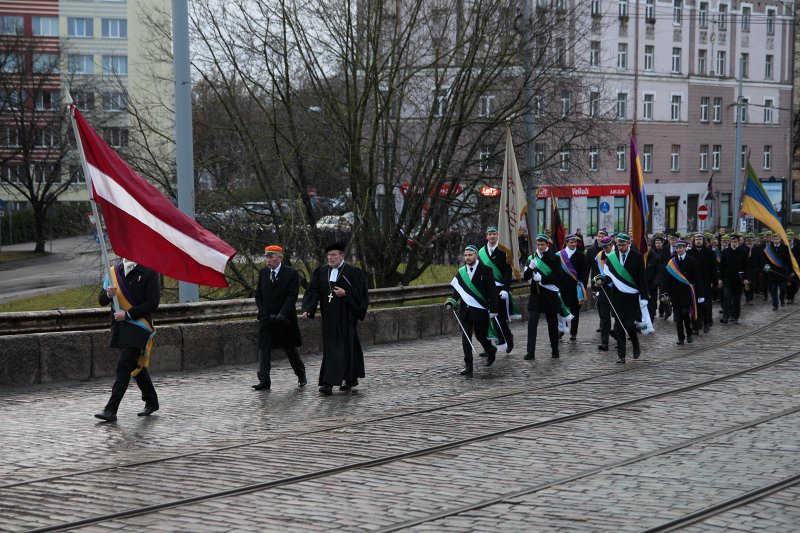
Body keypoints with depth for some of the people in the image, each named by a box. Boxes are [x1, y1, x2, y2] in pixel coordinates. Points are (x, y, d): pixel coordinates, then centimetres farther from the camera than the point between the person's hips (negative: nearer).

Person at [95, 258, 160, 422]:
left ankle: (111, 410, -15)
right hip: (119, 326, 6)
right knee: (136, 365, 16)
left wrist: (128, 314, -15)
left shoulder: (149, 272, -6)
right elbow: (101, 301, 10)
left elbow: (153, 303, -11)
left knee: (124, 365, -14)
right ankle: (151, 401, 32)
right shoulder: (114, 272, 10)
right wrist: (108, 294, -13)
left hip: (138, 326, -6)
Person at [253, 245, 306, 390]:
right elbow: (258, 296, 11)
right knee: (264, 348, -6)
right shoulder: (263, 273, 8)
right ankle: (264, 380, -7)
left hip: (284, 319, -3)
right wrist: (265, 313, -2)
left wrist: (281, 315, -18)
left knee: (290, 349, 8)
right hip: (266, 318, 4)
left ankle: (301, 375, 28)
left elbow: (292, 296, -11)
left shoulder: (291, 274, -6)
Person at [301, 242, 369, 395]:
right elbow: (313, 291, 1)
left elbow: (360, 293, -5)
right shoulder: (321, 272, 7)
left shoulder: (353, 272, -5)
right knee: (330, 347, 6)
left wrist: (345, 294, -18)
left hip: (346, 317, -5)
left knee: (343, 347, -7)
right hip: (329, 317, 5)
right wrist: (307, 309, -11)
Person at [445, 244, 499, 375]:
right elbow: (457, 290, 14)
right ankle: (468, 365, 0)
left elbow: (492, 292, -5)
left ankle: (491, 351, 37)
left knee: (481, 335, 5)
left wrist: (493, 310, -10)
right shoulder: (461, 272, 8)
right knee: (465, 338, -3)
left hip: (480, 310, -3)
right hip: (465, 311, 3)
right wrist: (451, 301, -6)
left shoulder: (486, 271, -4)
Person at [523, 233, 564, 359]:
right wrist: (531, 267, -16)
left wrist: (542, 278, -17)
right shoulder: (532, 258, 7)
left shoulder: (553, 258, -3)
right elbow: (526, 277, 4)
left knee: (552, 323, 8)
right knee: (532, 322, -10)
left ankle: (555, 350, 23)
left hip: (550, 295, -2)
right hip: (535, 294, 2)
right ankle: (531, 352, -11)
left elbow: (559, 277, -9)